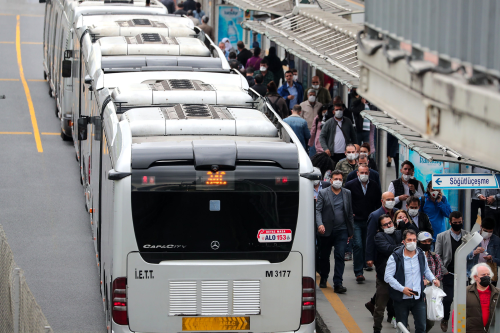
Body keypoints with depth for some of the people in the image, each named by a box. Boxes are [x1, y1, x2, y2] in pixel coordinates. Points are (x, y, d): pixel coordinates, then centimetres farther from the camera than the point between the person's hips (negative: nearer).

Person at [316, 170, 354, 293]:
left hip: (341, 231, 0)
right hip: (326, 231, 0)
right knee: (324, 256, 12)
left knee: (340, 256, -9)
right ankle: (323, 279, 33)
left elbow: (350, 212, 11)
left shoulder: (347, 193, 8)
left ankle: (338, 284, -10)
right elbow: (318, 210, -4)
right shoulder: (323, 193, 1)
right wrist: (320, 224, -21)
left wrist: (351, 230, 10)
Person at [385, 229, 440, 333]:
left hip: (418, 298, 3)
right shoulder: (395, 257, -9)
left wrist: (433, 279, 3)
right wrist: (402, 289, -20)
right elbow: (387, 277, -11)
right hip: (401, 299, -3)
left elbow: (426, 270, 24)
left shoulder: (421, 255, 6)